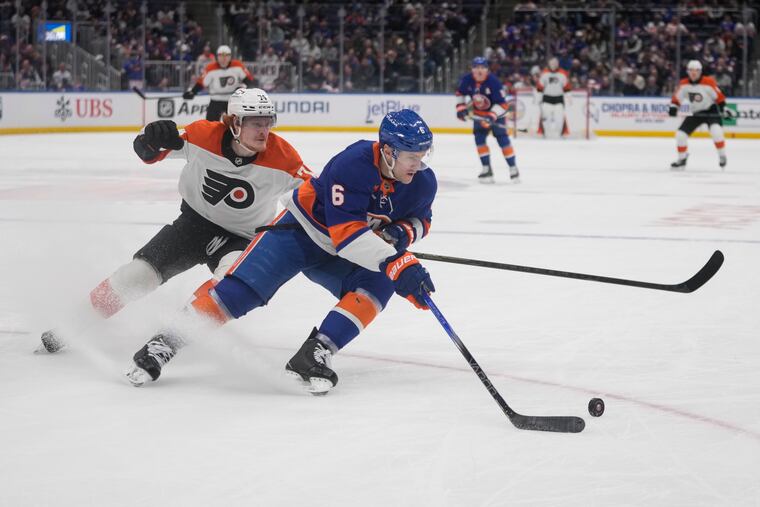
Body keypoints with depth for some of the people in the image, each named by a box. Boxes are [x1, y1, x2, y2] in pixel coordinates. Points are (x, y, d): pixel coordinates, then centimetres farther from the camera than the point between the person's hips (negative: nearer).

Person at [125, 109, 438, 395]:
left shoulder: (422, 181, -13)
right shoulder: (353, 164, -33)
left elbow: (419, 221, 7)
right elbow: (346, 233, -39)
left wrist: (401, 232, -18)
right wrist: (400, 265, -46)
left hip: (338, 260, 5)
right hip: (302, 230, -5)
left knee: (378, 285, -23)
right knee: (244, 286, -17)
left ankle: (316, 353, -28)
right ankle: (165, 343, -10)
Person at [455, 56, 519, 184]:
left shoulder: (493, 82, -29)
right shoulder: (467, 80, -15)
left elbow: (502, 104, -28)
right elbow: (460, 93, 6)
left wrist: (492, 116, -40)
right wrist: (460, 107, -4)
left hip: (496, 112, -4)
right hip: (479, 114, 4)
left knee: (502, 139, -9)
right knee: (479, 138, -7)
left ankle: (513, 167, 1)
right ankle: (487, 169, 0)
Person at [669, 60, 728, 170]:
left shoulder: (708, 82, -20)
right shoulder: (684, 84, -7)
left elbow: (719, 97, -12)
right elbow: (677, 97, 3)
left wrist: (723, 109, -18)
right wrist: (673, 107, -12)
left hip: (711, 111, -4)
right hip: (695, 113, 4)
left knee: (716, 131, -30)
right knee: (680, 134, -3)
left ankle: (722, 156, -12)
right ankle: (682, 160, 16)